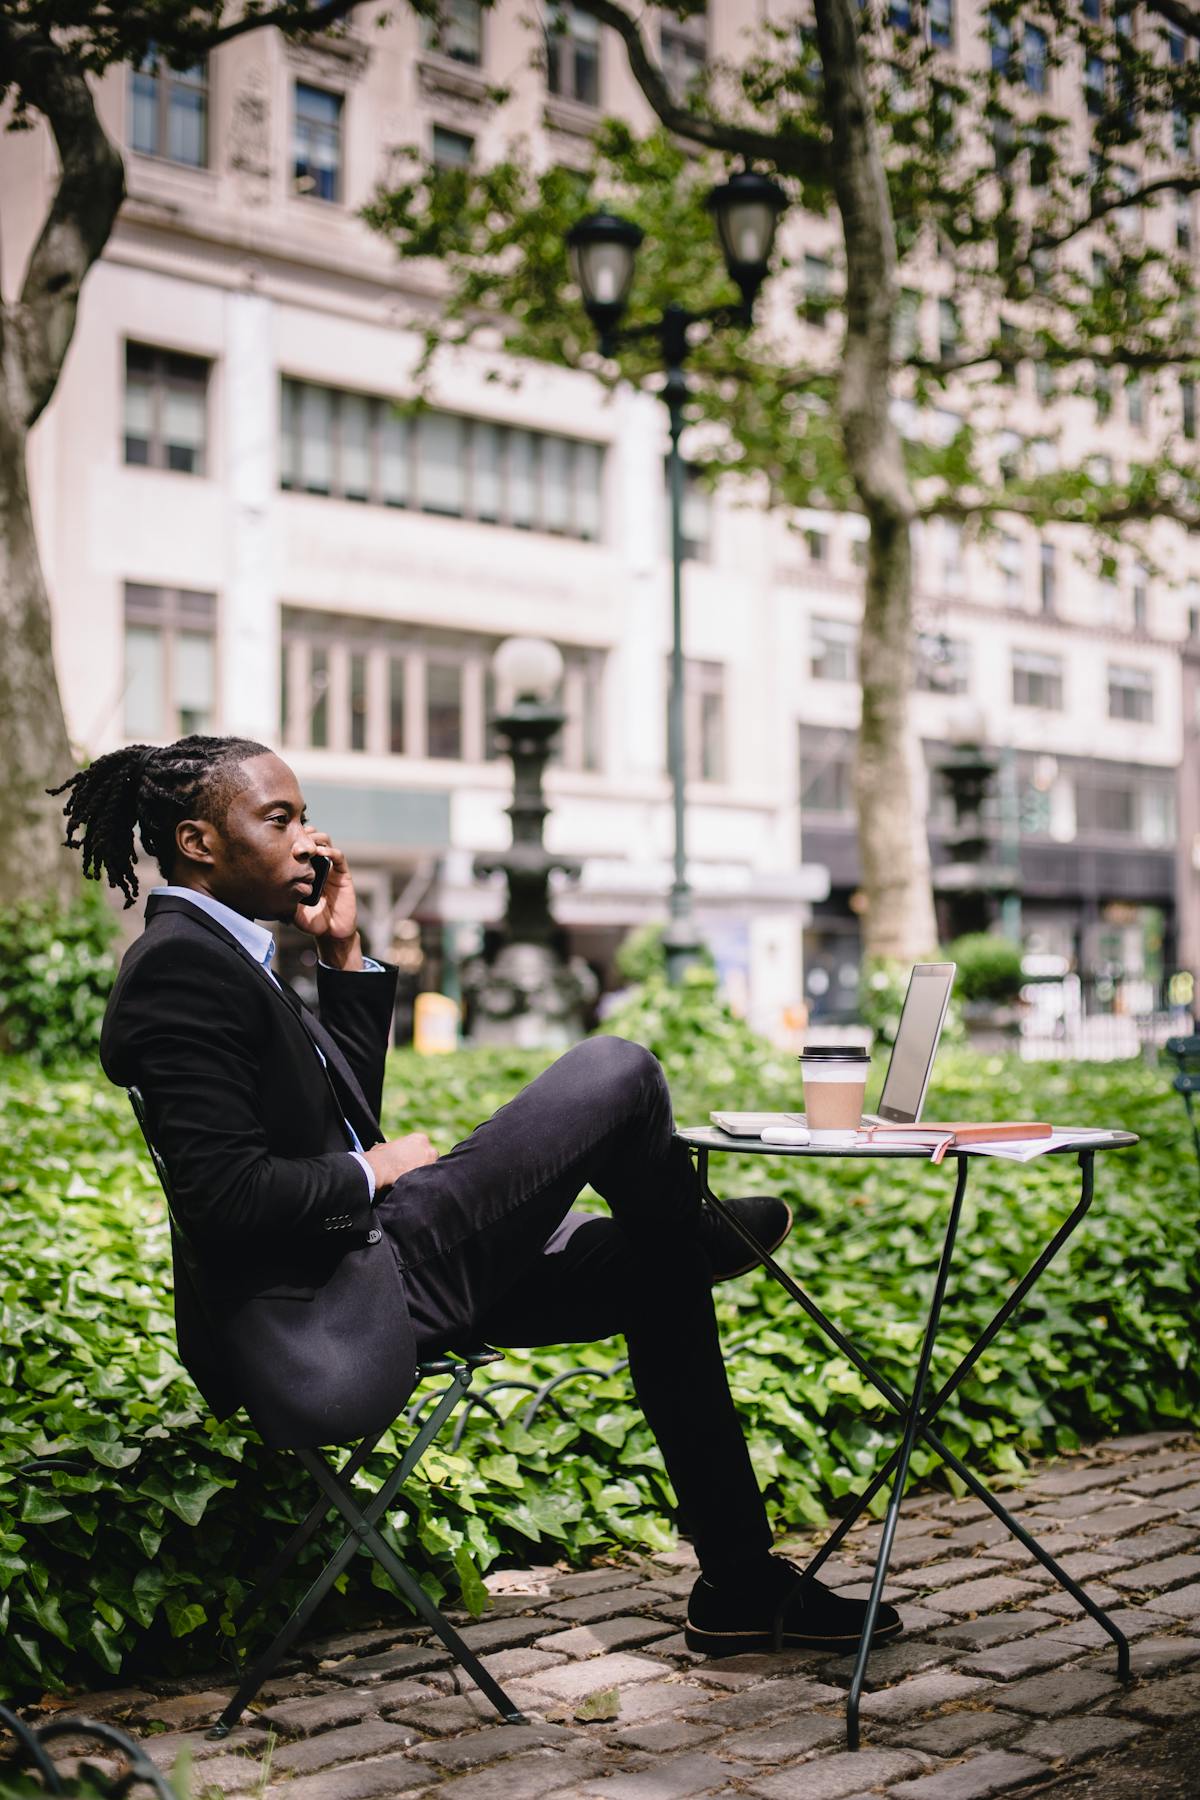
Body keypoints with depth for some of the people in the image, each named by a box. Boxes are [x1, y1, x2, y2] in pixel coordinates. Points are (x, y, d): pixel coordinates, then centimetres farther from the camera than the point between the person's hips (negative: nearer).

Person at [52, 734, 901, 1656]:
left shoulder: (220, 952, 15)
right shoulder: (180, 967, -16)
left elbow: (348, 1114, 20)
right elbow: (226, 1196, -23)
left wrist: (345, 956, 12)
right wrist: (377, 1173, -9)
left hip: (357, 1288, 11)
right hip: (322, 1329, -11)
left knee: (649, 1270, 17)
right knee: (619, 1072, -11)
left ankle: (741, 1582, 23)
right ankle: (693, 1230, 24)